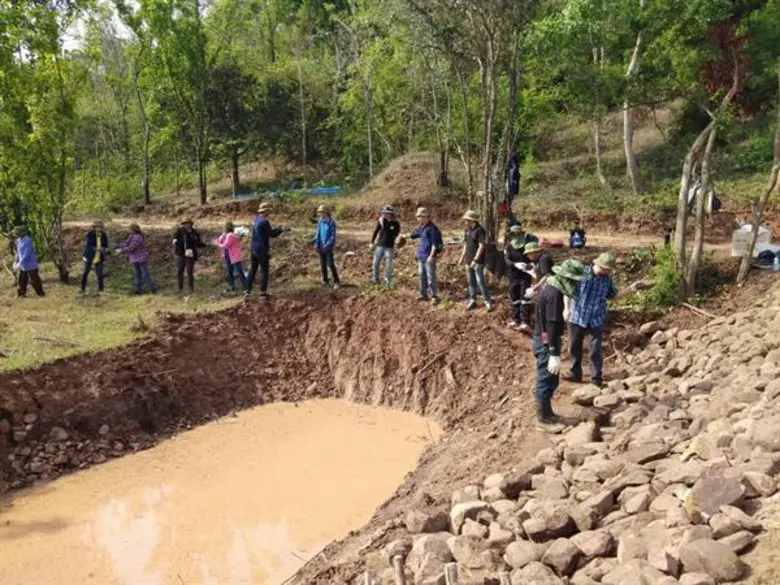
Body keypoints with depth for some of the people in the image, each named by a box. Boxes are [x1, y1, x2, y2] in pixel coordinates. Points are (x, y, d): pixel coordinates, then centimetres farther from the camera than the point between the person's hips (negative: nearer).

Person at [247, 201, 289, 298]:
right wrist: (282, 230, -3)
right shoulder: (264, 221, -18)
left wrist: (280, 228, 14)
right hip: (262, 250, -8)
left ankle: (248, 290, 15)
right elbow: (272, 234, -13)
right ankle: (263, 292, 2)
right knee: (264, 271, 0)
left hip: (254, 249, 8)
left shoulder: (257, 219, 10)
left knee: (252, 269, 13)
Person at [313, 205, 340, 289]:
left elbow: (333, 236, -13)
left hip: (328, 247, -6)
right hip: (321, 247, 6)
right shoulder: (320, 222, 5)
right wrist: (316, 244, 0)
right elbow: (317, 234, 11)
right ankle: (325, 281, 19)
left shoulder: (331, 223, -11)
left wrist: (327, 245, -21)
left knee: (331, 264, -5)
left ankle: (336, 282, 4)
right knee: (323, 265, 9)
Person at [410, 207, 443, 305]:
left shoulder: (432, 228, -17)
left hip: (429, 257, -9)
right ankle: (423, 295, 23)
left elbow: (435, 243, -19)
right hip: (421, 256, 9)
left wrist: (431, 256, -22)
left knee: (430, 277, -5)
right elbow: (414, 234, 29)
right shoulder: (421, 227, 9)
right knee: (422, 276, 14)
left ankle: (434, 296, 2)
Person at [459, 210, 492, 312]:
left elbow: (481, 246, -18)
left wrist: (475, 260, -21)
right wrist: (462, 257, 16)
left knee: (480, 281, -7)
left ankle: (487, 301, 1)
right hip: (468, 261, 8)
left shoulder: (480, 230, -14)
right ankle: (472, 300, 21)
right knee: (471, 281, 12)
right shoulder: (467, 230, 9)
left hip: (478, 261, -7)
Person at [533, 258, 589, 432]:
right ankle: (544, 419, 12)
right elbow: (552, 325, -27)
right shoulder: (554, 294, -24)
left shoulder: (553, 289, 8)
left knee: (551, 380, 19)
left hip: (546, 340, 10)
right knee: (546, 381, 1)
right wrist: (554, 354, -26)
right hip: (546, 343, -10)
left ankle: (547, 413, 32)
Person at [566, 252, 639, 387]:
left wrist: (630, 289, 4)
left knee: (595, 350, 2)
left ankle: (596, 379, 12)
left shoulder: (607, 279, -1)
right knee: (574, 348, 13)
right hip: (577, 317, -1)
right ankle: (575, 374, 29)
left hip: (596, 320, 1)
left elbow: (613, 295, 14)